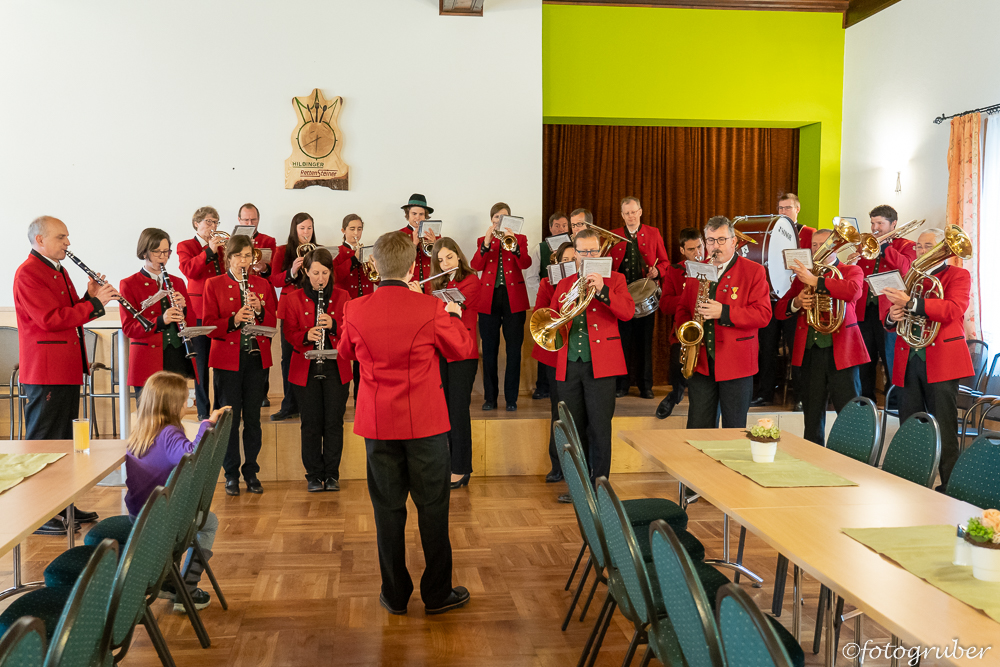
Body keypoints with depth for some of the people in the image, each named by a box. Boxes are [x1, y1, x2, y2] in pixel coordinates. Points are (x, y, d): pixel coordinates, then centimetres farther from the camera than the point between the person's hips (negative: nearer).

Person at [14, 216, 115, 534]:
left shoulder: (58, 270, 18)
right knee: (42, 442, -5)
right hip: (44, 372, -10)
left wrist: (89, 298, 2)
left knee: (64, 439, 15)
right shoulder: (28, 274, -12)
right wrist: (94, 303, -18)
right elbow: (51, 318, -22)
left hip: (67, 369, 10)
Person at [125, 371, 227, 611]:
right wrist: (207, 424, -34)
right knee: (209, 522, 19)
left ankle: (168, 581, 33)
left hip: (136, 514, 8)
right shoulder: (168, 433, -21)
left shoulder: (137, 431, 5)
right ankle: (186, 593, 13)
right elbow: (193, 455, -41)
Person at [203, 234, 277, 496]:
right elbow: (209, 325, -3)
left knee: (253, 417, 6)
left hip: (257, 358, 2)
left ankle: (251, 472, 16)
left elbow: (273, 324, 6)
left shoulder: (262, 285, 9)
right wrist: (233, 321, -21)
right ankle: (231, 474, 12)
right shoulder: (214, 285, 2)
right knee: (230, 417, 1)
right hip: (227, 358, -2)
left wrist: (260, 310, -14)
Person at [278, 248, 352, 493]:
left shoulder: (342, 297, 7)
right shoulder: (292, 300, 5)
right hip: (305, 369, 0)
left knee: (334, 422, 1)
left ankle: (332, 474, 12)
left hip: (336, 368, 1)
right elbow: (288, 334, 1)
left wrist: (334, 325, -16)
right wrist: (306, 335, -19)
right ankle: (314, 475, 13)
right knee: (311, 423, 2)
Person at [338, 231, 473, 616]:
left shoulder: (355, 310, -5)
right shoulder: (431, 309, -13)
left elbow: (344, 352, 13)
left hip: (378, 423, 2)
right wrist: (454, 315, 18)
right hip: (425, 422, -2)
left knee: (388, 508, 11)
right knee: (432, 506, 9)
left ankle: (395, 595, 19)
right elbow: (459, 349, 3)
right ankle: (437, 593, 18)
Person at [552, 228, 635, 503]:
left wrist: (602, 290, -21)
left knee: (599, 428, -5)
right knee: (573, 429, 9)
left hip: (600, 364, -4)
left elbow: (628, 311, -9)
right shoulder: (564, 284, 17)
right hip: (569, 365, 4)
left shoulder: (614, 280, 6)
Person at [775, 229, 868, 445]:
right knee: (812, 418, 9)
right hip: (810, 353, 4)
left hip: (841, 352, -3)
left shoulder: (851, 271, 6)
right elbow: (779, 310, 12)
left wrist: (815, 281, -22)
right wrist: (796, 303, -9)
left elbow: (852, 291, -19)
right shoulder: (803, 275, 16)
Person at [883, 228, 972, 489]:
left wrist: (910, 303, -25)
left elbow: (953, 310, -14)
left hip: (941, 361, -5)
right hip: (909, 362, 5)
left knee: (944, 430, -5)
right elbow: (890, 319, 20)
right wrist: (892, 317, -5)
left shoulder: (958, 276, 5)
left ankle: (949, 487, 1)